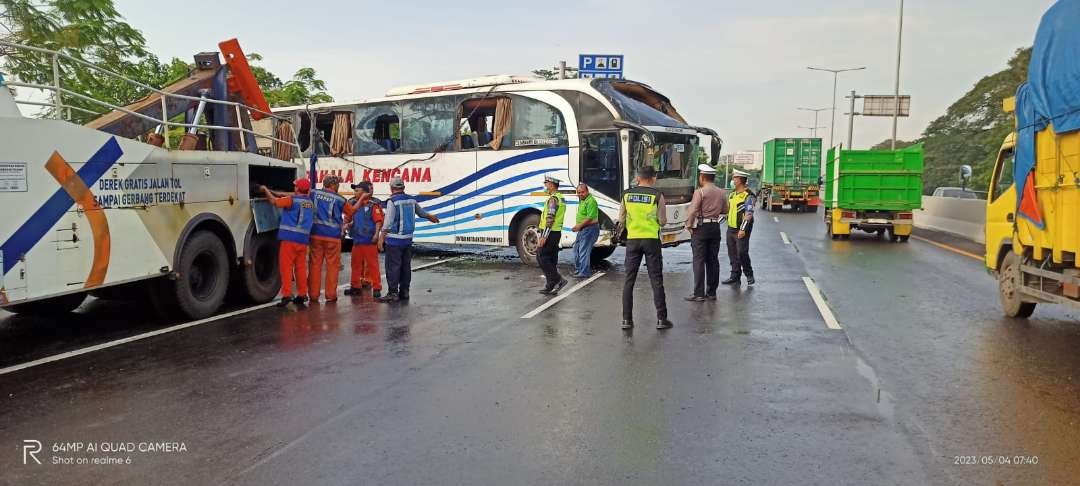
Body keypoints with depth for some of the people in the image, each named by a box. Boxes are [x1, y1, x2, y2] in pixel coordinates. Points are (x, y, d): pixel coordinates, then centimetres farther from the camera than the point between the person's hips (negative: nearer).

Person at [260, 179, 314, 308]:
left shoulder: (292, 200, -7)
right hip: (303, 239, 6)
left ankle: (287, 295, -6)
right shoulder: (309, 202, 12)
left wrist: (265, 190, 18)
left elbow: (274, 201, 2)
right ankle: (302, 295, 14)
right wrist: (273, 192, 26)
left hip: (289, 238, -6)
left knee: (286, 267, -2)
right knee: (301, 267, 10)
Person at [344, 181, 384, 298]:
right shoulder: (354, 204, 12)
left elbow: (379, 221, -14)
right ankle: (355, 286, 24)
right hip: (357, 240, 7)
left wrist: (376, 233, -22)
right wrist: (347, 223, 2)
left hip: (369, 241, -7)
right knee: (355, 264, 13)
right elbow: (348, 218, 22)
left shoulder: (373, 205, -8)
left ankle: (376, 288, 3)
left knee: (372, 264, -3)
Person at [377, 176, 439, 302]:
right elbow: (421, 212, 26)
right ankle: (404, 292, 19)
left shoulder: (392, 201, -12)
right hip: (408, 239, 7)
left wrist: (381, 238, -13)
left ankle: (393, 293, -5)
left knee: (393, 266, -4)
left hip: (394, 240, -7)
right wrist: (431, 217, 46)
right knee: (406, 266, 12)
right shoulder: (411, 200, 9)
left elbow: (388, 222, -16)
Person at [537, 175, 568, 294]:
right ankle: (551, 286, 12)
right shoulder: (560, 198, 17)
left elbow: (550, 219, -22)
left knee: (541, 257, -5)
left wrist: (544, 236, -23)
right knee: (552, 259, 10)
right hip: (557, 232, 10)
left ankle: (558, 280, -9)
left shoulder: (553, 198, -15)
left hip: (550, 233, -10)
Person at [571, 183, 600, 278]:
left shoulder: (591, 201, -17)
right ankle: (580, 269, 28)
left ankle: (584, 273, -5)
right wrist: (578, 226, 12)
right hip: (583, 229, 11)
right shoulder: (581, 201, 17)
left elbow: (590, 218, -23)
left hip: (590, 228, -11)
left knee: (584, 250, -10)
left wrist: (579, 225, -19)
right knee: (576, 248, 17)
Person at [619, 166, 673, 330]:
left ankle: (627, 319, 7)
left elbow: (621, 220, 6)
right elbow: (663, 222, -3)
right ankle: (661, 319, 6)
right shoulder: (657, 195, -6)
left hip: (632, 240, 2)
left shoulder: (627, 194, 1)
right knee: (656, 280, 4)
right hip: (651, 240, -2)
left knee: (629, 280, 7)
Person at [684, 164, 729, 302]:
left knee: (699, 261, -4)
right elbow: (725, 211, 16)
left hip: (700, 228, -6)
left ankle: (699, 294, -5)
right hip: (716, 228, 6)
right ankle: (712, 292, 15)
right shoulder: (721, 193, 7)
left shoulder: (700, 192, -11)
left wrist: (688, 225, -4)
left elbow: (692, 211, -15)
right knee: (713, 260, 11)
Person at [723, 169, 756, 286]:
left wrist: (743, 229, -22)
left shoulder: (748, 195, -11)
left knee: (742, 253, -7)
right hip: (731, 228, 8)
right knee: (733, 254, 9)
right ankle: (735, 277, 15)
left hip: (741, 230, -8)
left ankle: (749, 275, 12)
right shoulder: (732, 193, 14)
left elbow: (749, 214, -17)